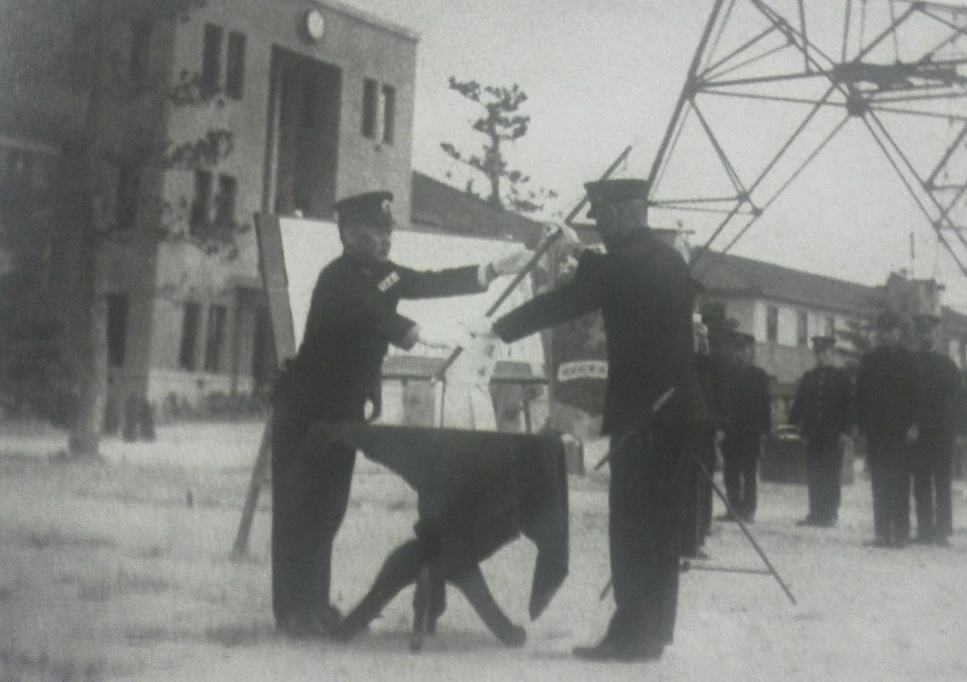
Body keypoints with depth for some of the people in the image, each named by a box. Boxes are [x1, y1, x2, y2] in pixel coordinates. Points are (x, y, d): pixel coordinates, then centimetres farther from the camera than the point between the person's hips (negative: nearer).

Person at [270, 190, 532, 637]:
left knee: (328, 508, 10)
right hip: (306, 410, -8)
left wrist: (493, 271, -3)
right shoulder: (339, 279, -18)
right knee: (298, 508, -5)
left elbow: (430, 283, 6)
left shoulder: (381, 273, 7)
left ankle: (315, 606, 16)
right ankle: (292, 611, -1)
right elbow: (374, 318, -34)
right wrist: (424, 336, -49)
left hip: (344, 410, 8)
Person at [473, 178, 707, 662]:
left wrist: (499, 329, 6)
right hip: (674, 406, 9)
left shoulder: (622, 262, -12)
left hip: (640, 411, -9)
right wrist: (587, 261, 26)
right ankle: (652, 632, 18)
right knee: (660, 524, 12)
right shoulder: (670, 261, 13)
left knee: (632, 527, -5)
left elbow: (562, 304, -6)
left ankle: (631, 637, -3)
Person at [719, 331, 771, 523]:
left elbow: (764, 404, 3)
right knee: (730, 472, 3)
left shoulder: (759, 375, 5)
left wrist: (764, 429, -4)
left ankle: (748, 510, 3)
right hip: (731, 430, 3)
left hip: (751, 432, -2)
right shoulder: (729, 373, 10)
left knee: (749, 473, 1)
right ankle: (734, 509, 9)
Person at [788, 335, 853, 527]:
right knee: (813, 476, 2)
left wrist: (844, 431, -8)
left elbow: (848, 404, 0)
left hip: (833, 435, -3)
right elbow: (798, 404, 14)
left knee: (831, 476, -2)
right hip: (813, 434, 3)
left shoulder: (842, 377, 3)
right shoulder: (808, 377, 13)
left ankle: (830, 514, 3)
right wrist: (793, 425, 3)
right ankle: (816, 513, 7)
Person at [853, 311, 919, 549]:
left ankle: (900, 533, -3)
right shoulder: (868, 360, 13)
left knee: (899, 483, -4)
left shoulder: (909, 359, 5)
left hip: (900, 430, -3)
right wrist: (861, 423, 2)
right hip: (875, 429, 3)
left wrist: (913, 425, -8)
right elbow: (860, 394, 12)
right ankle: (883, 533, 6)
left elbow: (917, 393, 0)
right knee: (879, 483, 4)